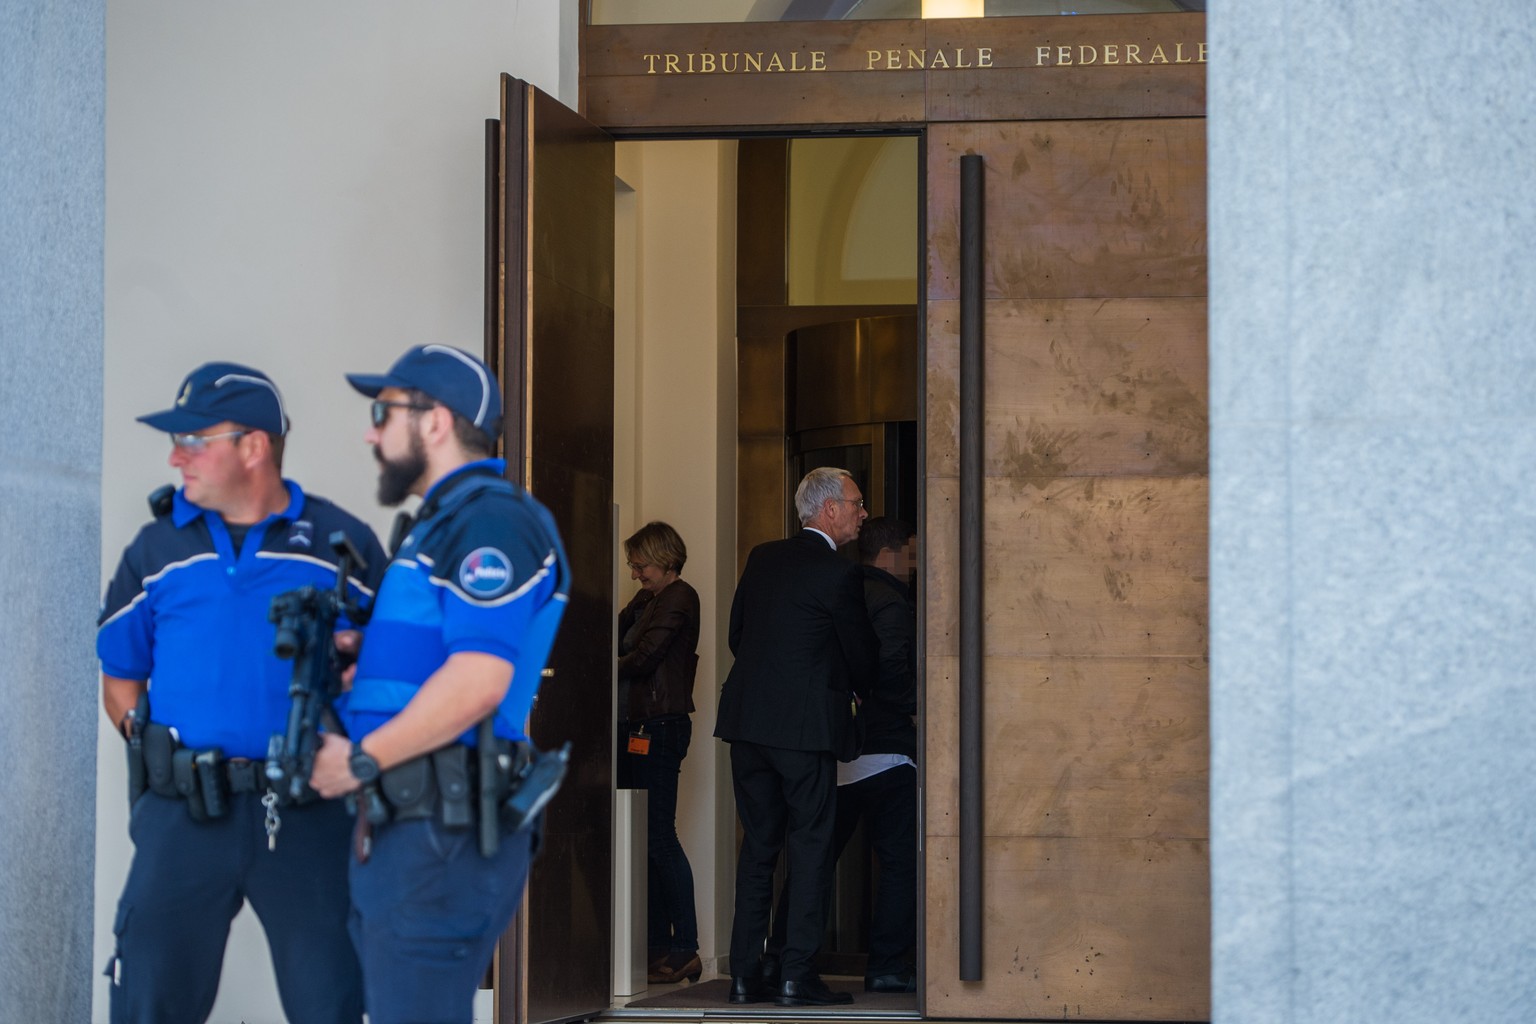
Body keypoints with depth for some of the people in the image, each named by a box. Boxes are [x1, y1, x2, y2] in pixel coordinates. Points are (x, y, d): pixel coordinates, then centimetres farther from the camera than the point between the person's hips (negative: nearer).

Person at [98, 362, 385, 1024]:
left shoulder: (340, 543, 4)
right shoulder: (158, 548, 10)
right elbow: (120, 677, 16)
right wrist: (158, 753, 0)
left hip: (308, 819, -1)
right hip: (183, 815, 2)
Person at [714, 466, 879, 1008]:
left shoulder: (761, 558, 10)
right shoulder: (840, 575, -9)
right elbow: (861, 658, 0)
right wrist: (854, 691, 22)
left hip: (745, 718, 6)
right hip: (806, 723, -6)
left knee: (757, 846, 11)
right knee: (810, 847, 0)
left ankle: (746, 975, 10)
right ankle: (797, 974, -3)